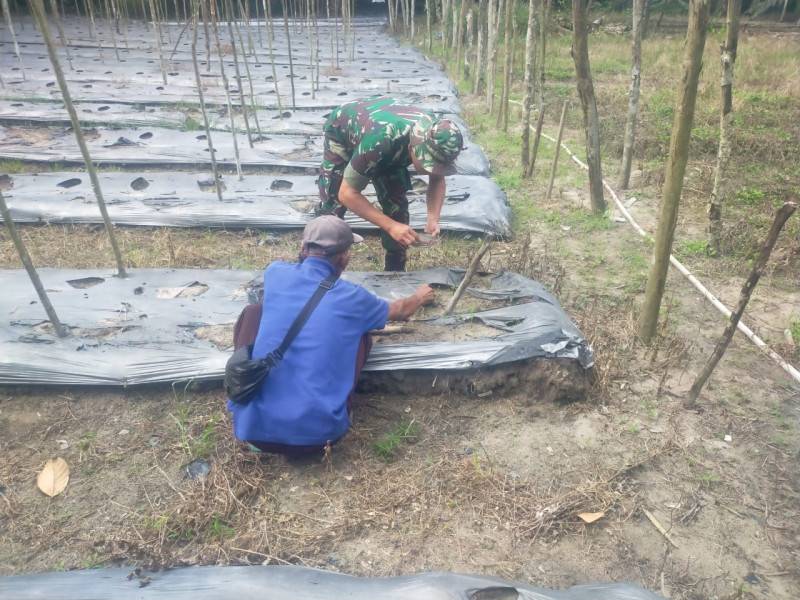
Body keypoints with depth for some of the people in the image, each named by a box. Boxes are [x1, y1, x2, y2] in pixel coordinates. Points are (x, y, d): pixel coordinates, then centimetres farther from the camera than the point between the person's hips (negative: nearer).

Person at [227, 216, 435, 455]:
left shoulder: (275, 274, 6)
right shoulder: (351, 297, 2)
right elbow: (400, 310, 25)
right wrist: (419, 298, 50)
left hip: (252, 427, 2)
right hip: (317, 433, -1)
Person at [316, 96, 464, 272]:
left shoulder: (436, 137, -31)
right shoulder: (379, 141, -48)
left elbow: (437, 179, -11)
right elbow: (347, 194, -38)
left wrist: (433, 219, -28)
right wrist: (391, 226, -46)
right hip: (342, 131, -4)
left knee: (396, 203, -5)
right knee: (332, 206, -11)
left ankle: (396, 269, 10)